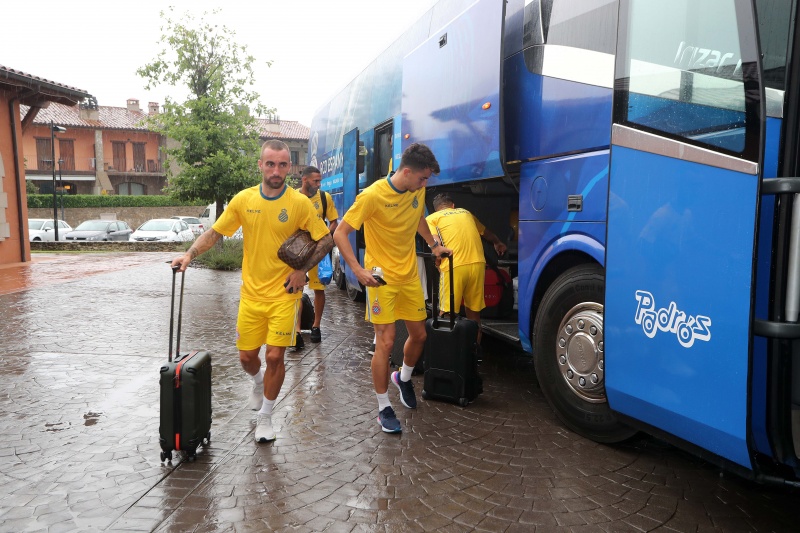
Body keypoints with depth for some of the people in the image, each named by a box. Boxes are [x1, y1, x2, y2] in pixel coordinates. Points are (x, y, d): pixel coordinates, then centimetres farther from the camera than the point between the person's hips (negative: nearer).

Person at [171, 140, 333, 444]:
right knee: (247, 356, 10)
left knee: (274, 356, -4)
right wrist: (190, 255, -9)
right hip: (251, 293, 3)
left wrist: (303, 270, -10)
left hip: (284, 294, -2)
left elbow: (326, 240, -1)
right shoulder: (243, 200, -2)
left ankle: (265, 418, 20)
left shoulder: (300, 203, -8)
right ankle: (259, 383, 47)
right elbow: (215, 232, 5)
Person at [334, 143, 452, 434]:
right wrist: (358, 270, -27)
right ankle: (384, 408, 10)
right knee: (386, 342, -7)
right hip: (381, 278, -6)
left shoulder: (418, 192, 0)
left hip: (410, 275, 7)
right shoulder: (373, 195, -20)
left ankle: (404, 378, 43)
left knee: (419, 334, 13)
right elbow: (340, 233, -18)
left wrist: (434, 245, 14)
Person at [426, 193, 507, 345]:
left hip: (453, 267, -4)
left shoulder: (432, 218, 13)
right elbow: (486, 232, 44)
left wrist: (439, 264, 11)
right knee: (474, 313, 17)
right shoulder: (466, 213, 27)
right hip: (477, 264, 4)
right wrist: (498, 243, 62)